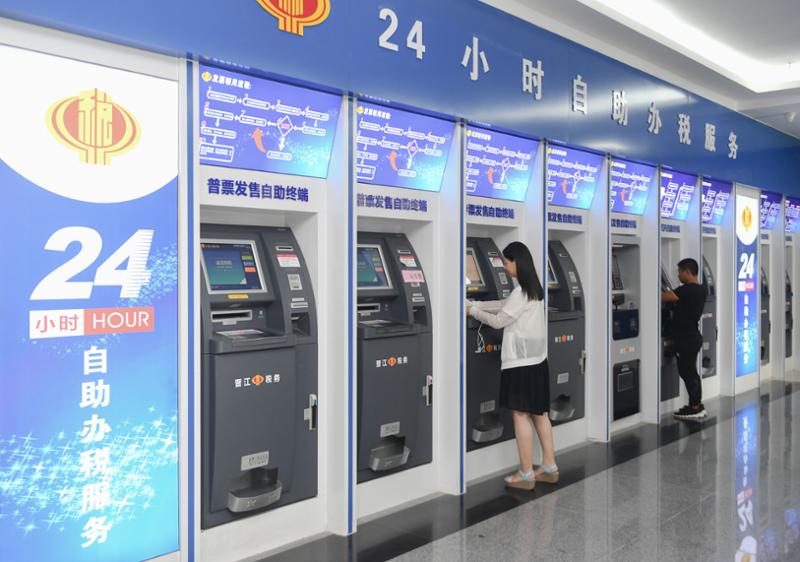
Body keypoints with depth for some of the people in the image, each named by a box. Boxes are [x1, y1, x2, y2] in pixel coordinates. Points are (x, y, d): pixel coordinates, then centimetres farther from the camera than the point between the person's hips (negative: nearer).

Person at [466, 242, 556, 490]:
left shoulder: (522, 292, -18)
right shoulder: (533, 288, 12)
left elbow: (499, 321, -13)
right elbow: (505, 305, 22)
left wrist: (473, 311, 1)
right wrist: (476, 304, 17)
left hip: (521, 361, -9)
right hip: (536, 359, 9)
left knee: (521, 415, -3)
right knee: (539, 413, 13)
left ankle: (526, 474, 3)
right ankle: (549, 468, 20)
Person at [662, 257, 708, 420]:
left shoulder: (687, 290, -21)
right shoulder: (700, 290, 9)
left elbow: (664, 297, -24)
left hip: (686, 339, -9)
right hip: (693, 337, 9)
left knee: (687, 373, -1)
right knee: (691, 372, 16)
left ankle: (695, 408, 4)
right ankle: (697, 406, 23)